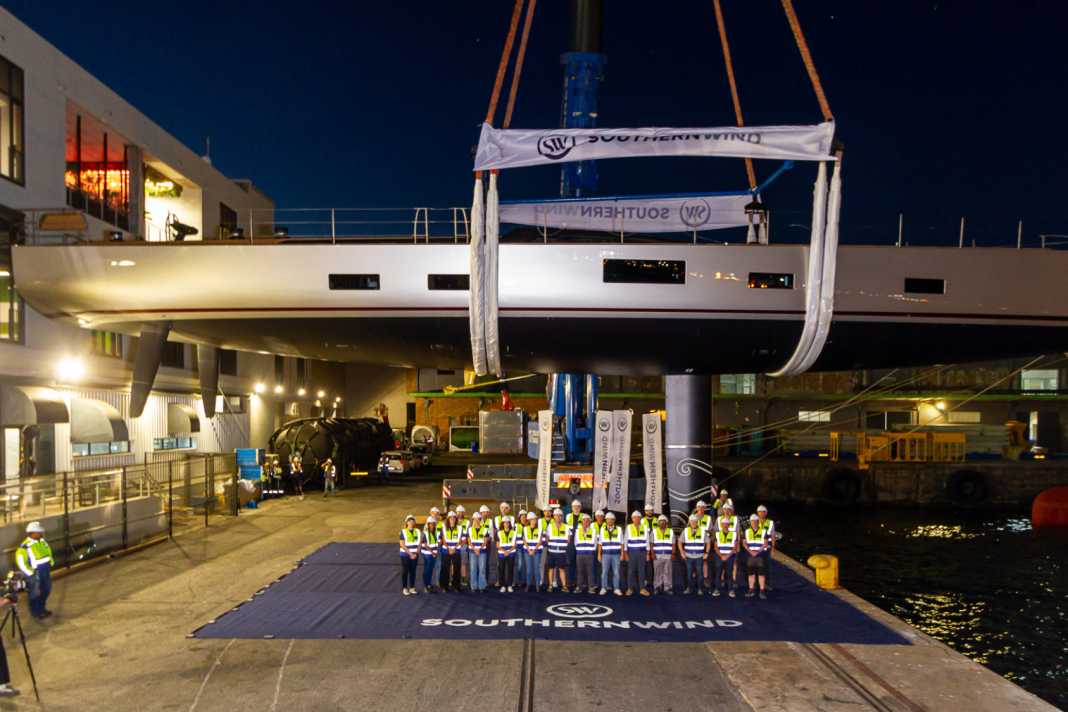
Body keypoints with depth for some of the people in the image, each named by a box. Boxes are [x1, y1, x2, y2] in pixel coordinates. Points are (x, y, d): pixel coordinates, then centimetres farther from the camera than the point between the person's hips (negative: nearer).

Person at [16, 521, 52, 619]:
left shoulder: (42, 541, 1)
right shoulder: (25, 546, -22)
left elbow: (48, 552, 19)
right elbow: (21, 561, -18)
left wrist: (50, 564, 18)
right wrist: (30, 573, -18)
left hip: (46, 571, 7)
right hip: (35, 573, -7)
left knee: (46, 591, 18)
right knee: (35, 594, 6)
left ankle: (42, 609, 36)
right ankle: (36, 612, 23)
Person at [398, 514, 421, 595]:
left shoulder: (417, 531, 6)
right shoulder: (403, 532, -6)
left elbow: (419, 544, 6)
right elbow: (402, 545, -10)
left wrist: (416, 553, -7)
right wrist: (410, 554, -14)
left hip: (415, 555, 3)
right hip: (405, 555, -3)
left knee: (413, 572, 7)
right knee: (405, 572, 0)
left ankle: (412, 588, 15)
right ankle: (404, 588, 7)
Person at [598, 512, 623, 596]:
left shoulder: (619, 530, 6)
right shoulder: (602, 530, 9)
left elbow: (621, 543, 6)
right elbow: (600, 544, 9)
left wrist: (622, 554, 0)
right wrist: (599, 554, 4)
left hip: (616, 554, 0)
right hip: (605, 554, 1)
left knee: (616, 572, 0)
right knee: (604, 572, 0)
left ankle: (616, 589, 6)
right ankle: (604, 588, 7)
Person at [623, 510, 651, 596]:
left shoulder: (644, 528, 5)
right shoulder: (628, 528, 0)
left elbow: (647, 541, 7)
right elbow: (625, 541, 2)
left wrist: (648, 554, 3)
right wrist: (625, 553, -2)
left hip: (642, 553, 2)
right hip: (631, 553, -1)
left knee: (642, 571, 2)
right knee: (631, 571, 0)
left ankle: (642, 588, 8)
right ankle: (630, 589, 7)